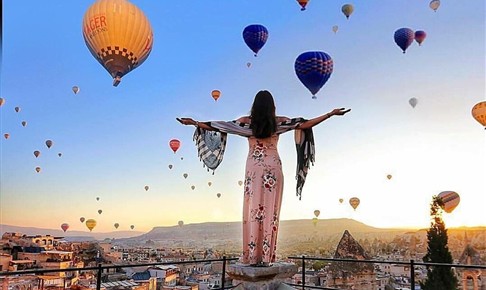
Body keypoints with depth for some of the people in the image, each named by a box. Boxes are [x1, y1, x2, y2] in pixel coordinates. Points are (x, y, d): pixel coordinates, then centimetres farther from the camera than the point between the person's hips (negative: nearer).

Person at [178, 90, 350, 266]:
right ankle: (266, 257, 1)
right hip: (273, 167, 0)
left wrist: (194, 123, 12)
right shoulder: (278, 122, 2)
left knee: (253, 210, 3)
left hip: (254, 168, 0)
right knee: (270, 211, 1)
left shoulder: (246, 121, 2)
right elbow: (305, 124, 0)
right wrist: (331, 113, 5)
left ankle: (252, 256, 3)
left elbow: (218, 127, 3)